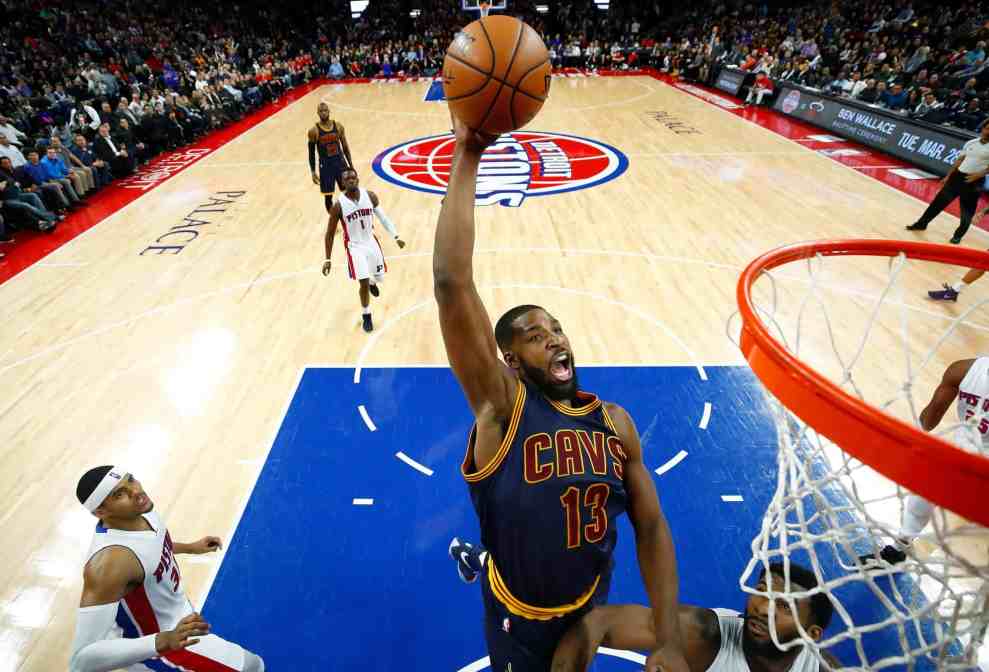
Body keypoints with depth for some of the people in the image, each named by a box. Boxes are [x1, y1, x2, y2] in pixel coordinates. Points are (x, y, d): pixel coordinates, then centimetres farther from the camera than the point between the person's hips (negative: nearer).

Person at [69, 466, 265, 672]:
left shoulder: (140, 511, -15)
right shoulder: (109, 564, -39)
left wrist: (190, 548, 15)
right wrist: (163, 642, -47)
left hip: (175, 612, 8)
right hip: (153, 646, -8)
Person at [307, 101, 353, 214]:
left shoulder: (338, 126, -1)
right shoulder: (314, 131, -8)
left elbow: (345, 147, 7)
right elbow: (311, 152, -2)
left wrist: (351, 166, 5)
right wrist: (313, 172, -6)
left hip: (340, 162, 3)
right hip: (325, 165, -2)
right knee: (328, 197, 3)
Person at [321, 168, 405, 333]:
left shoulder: (370, 196, -10)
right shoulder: (338, 206, -18)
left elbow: (383, 217, 4)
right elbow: (330, 233, -10)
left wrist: (396, 237, -2)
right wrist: (328, 259, -11)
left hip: (371, 242, 4)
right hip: (355, 246, -4)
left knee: (380, 278, 16)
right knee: (364, 283, -12)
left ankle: (372, 283, 57)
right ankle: (366, 316, 12)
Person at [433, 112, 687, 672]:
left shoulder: (615, 422, -11)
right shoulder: (502, 406, -24)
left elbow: (651, 526, -3)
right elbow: (451, 283, -36)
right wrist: (468, 158, -36)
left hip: (594, 610, 4)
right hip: (522, 624, -4)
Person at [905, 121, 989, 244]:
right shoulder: (970, 143, 8)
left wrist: (978, 175, -22)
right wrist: (948, 176, 13)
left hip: (974, 181, -4)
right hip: (958, 176, 4)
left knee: (967, 210, 3)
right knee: (940, 201, 6)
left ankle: (958, 235, 14)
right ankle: (921, 223, 17)